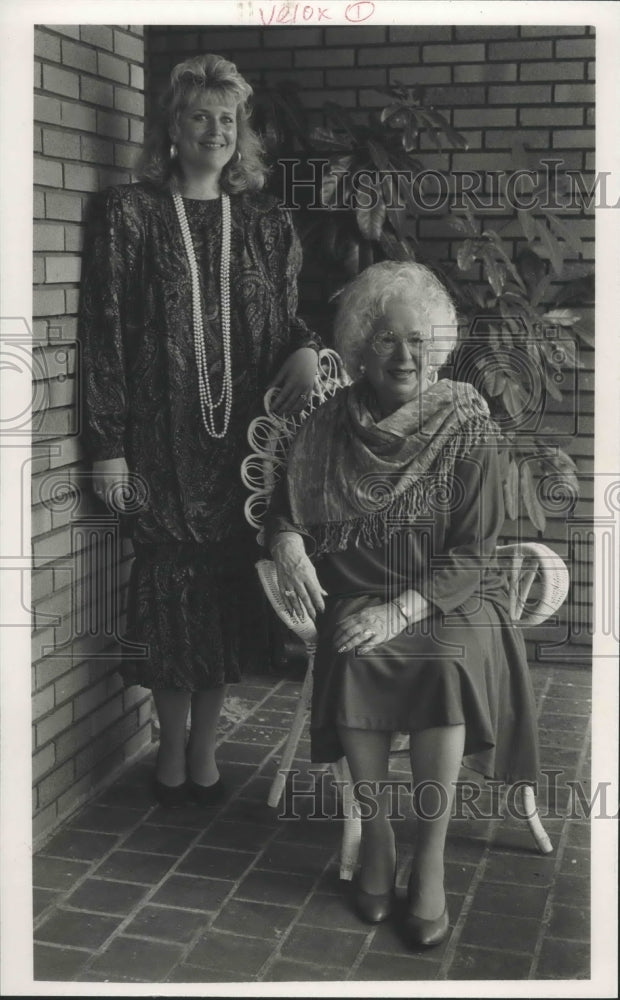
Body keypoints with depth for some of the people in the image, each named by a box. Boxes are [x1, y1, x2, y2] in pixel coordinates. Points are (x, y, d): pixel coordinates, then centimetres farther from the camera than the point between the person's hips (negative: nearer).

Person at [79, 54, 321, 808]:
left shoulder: (265, 223, 10)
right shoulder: (128, 214, 1)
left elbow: (287, 319, 15)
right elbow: (104, 333, -3)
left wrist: (306, 350, -10)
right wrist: (108, 443, -9)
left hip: (242, 441, 3)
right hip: (162, 442, -2)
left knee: (228, 593, 6)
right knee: (171, 591, 3)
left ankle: (204, 748, 22)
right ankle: (172, 750, 21)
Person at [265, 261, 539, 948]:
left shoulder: (466, 425, -4)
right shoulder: (330, 426, 3)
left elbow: (473, 550, -7)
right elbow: (285, 504, 12)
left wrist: (403, 609, -20)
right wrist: (286, 540, -13)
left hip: (450, 600, -1)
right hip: (356, 597, 2)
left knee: (450, 661, -33)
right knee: (350, 659, -30)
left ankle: (430, 859, -17)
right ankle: (375, 835, -8)